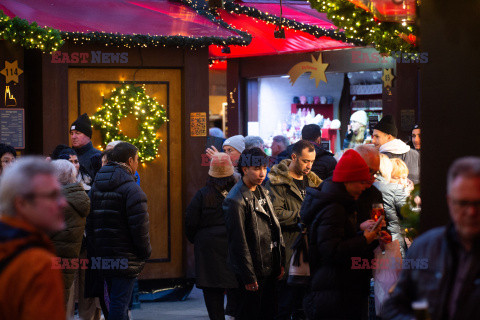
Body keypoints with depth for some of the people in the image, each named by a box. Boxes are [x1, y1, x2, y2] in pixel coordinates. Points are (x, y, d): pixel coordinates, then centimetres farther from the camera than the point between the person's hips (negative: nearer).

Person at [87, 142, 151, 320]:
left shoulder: (96, 187, 12)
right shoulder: (131, 188, -13)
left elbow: (89, 223, 13)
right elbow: (139, 225, -18)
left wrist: (94, 250, 17)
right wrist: (145, 251, -6)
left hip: (102, 254, 7)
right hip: (125, 257, -7)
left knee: (115, 300, 18)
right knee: (120, 304, -6)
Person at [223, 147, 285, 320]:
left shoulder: (263, 192, 11)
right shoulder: (235, 200, -16)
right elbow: (238, 242, -17)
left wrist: (280, 263, 14)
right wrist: (248, 277, -17)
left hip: (270, 270, 8)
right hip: (253, 273, -8)